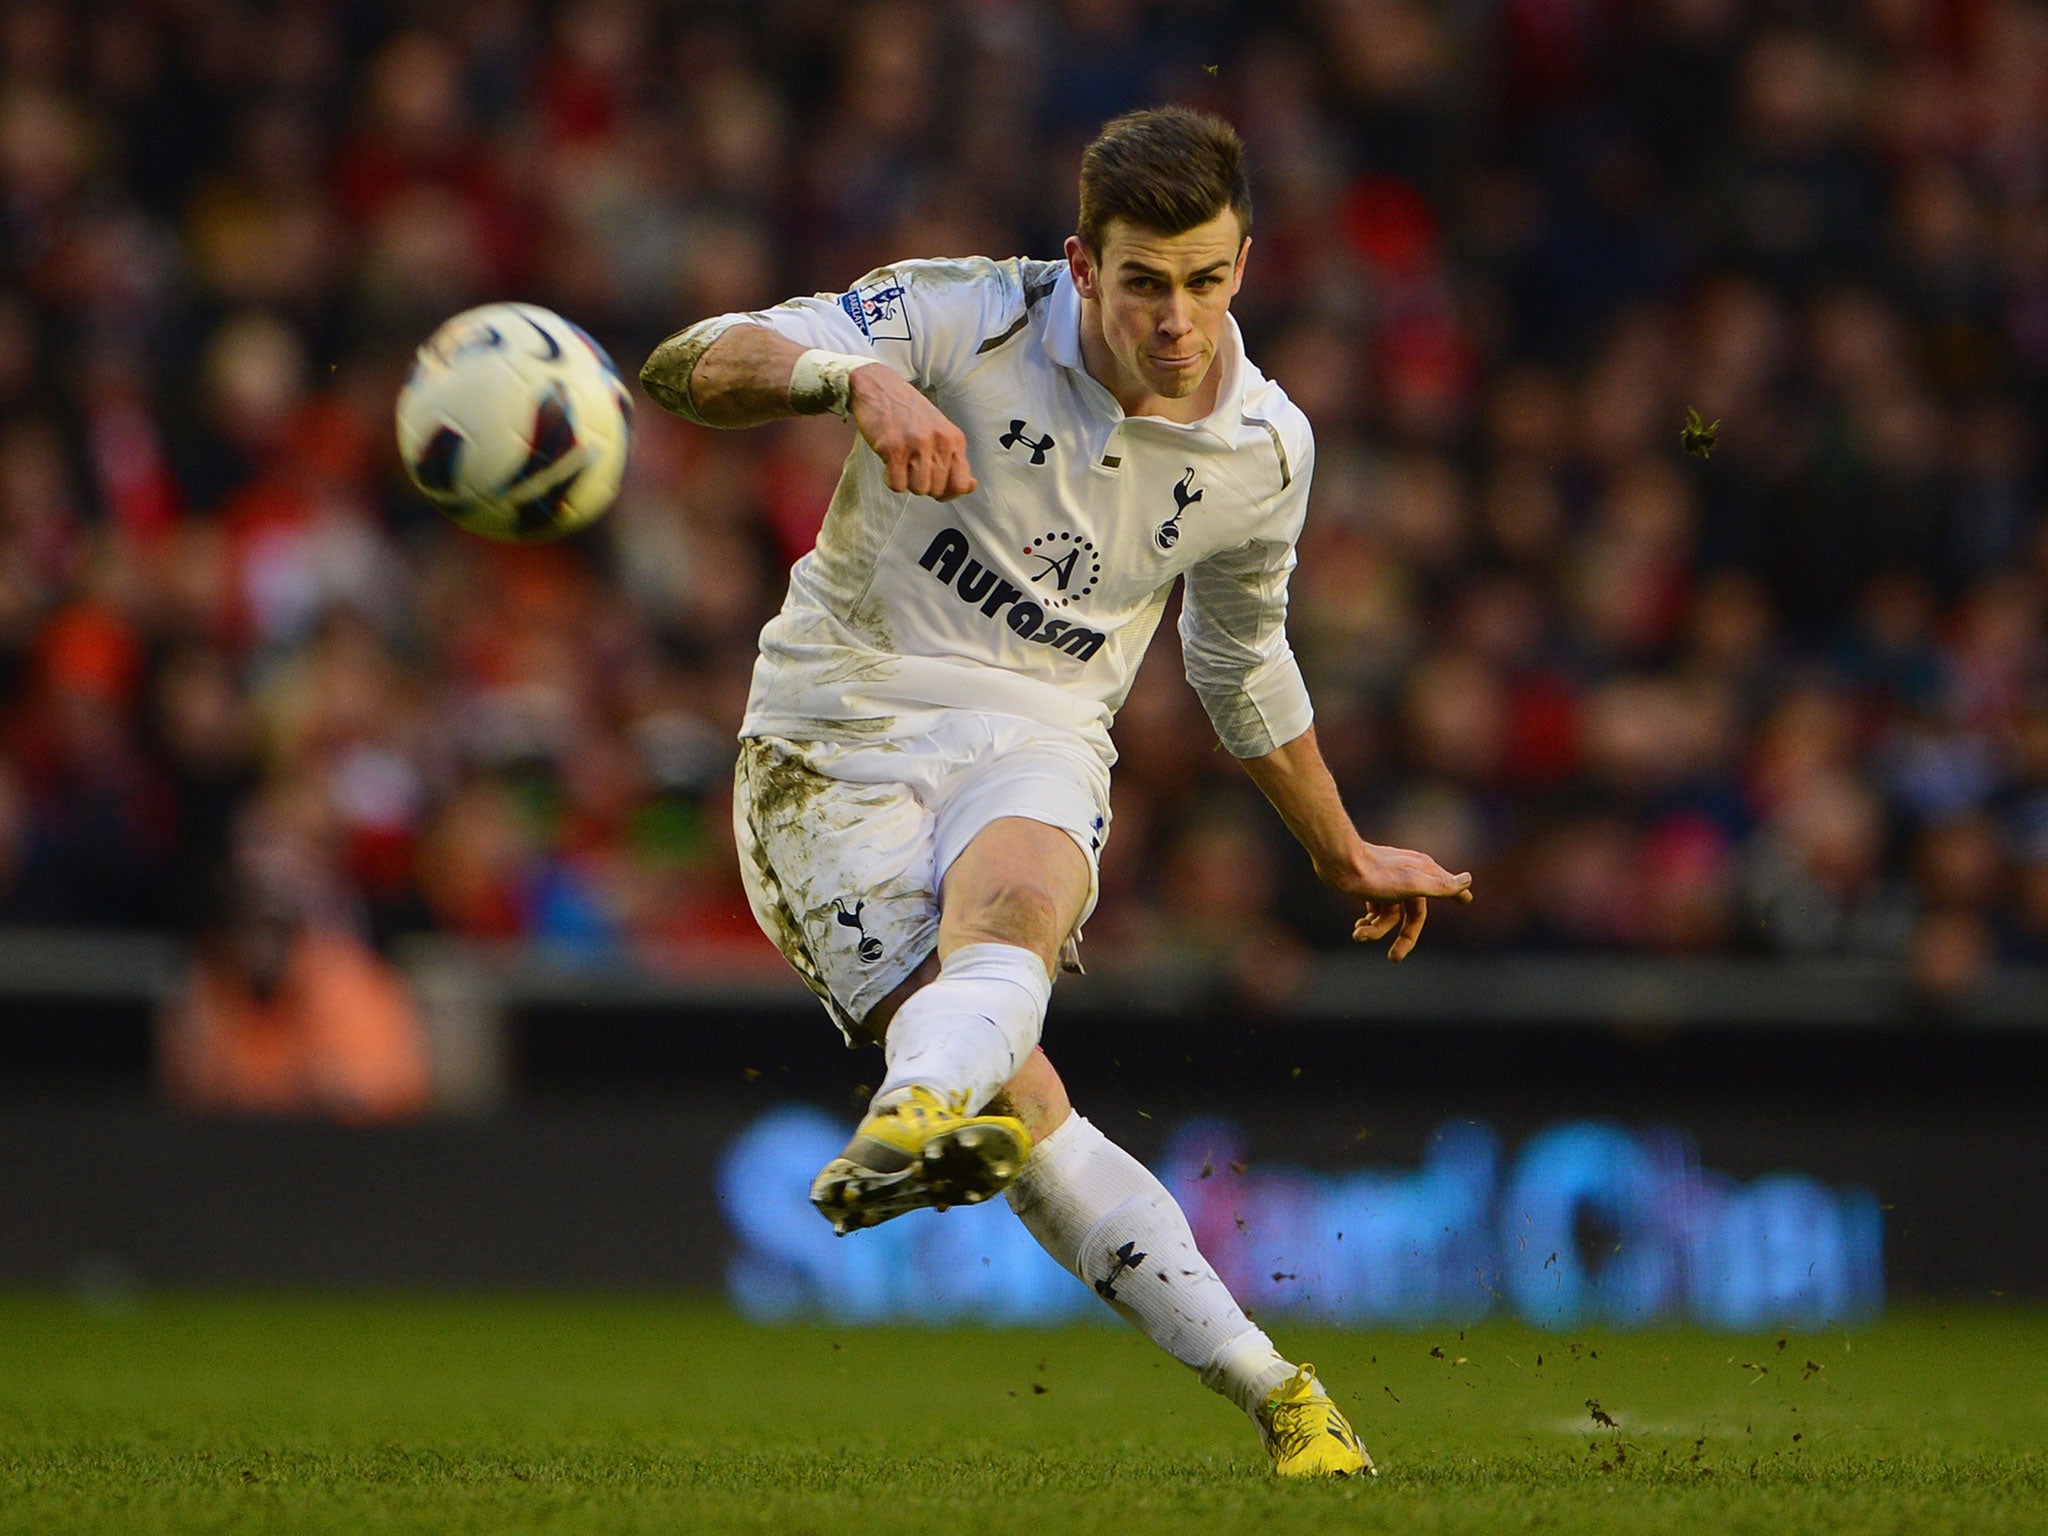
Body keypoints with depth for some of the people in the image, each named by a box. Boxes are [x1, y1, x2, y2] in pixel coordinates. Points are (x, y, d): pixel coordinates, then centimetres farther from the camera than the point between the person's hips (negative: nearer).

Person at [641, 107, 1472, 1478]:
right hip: (842, 733, -2)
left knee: (1014, 899, -37)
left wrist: (1346, 856, 35)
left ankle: (917, 1117, -68)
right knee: (1016, 1105, -21)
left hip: (1036, 743, 2)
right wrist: (857, 380, -38)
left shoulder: (1266, 451, 3)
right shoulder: (965, 322, -10)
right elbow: (687, 369, -18)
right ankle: (1270, 1391, -13)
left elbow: (1242, 661, 24)